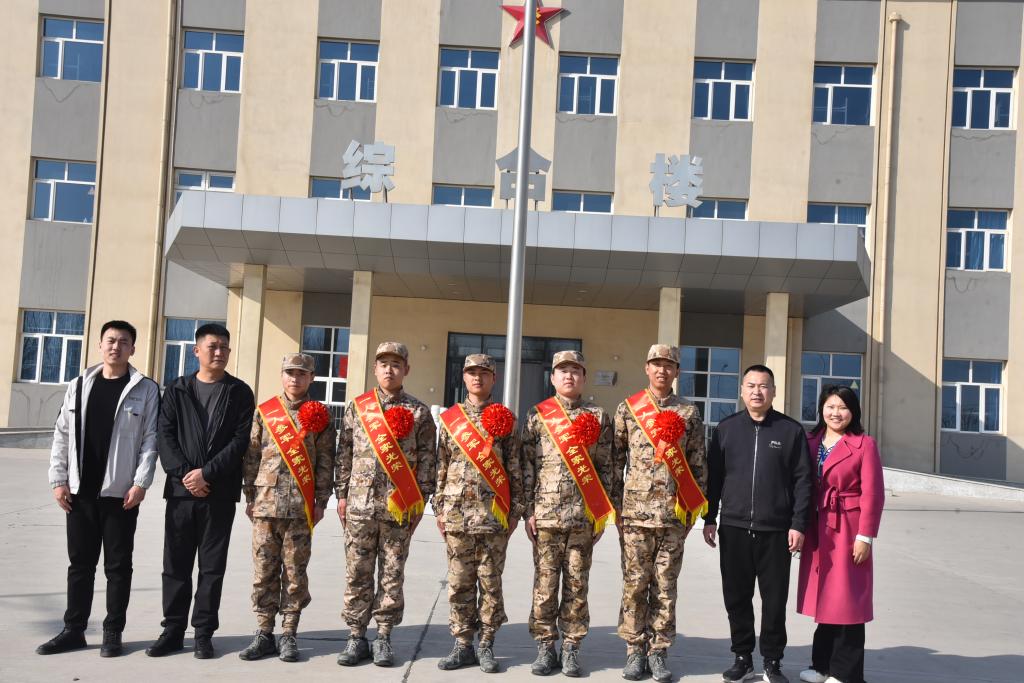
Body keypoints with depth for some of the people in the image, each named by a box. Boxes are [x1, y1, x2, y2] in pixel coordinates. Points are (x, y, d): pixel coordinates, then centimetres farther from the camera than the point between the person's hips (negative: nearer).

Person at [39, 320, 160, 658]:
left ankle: (113, 632, 13)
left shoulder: (146, 389, -1)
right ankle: (73, 630, 20)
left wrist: (140, 483, -12)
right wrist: (58, 479, 2)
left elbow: (150, 439, -5)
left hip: (120, 492, -3)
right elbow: (62, 436, 9)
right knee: (80, 563, 11)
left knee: (118, 565, 4)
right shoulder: (79, 386, 9)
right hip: (80, 491, 3)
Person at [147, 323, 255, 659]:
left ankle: (203, 633, 12)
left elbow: (241, 441, -4)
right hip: (181, 490, 2)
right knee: (176, 564, 6)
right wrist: (184, 473, -11)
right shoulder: (176, 391, 10)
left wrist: (206, 473, -13)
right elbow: (165, 436, 2)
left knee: (212, 566, 3)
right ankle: (173, 630, 16)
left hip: (220, 493, -1)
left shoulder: (240, 393, 4)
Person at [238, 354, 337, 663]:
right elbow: (251, 456, 8)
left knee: (295, 573, 4)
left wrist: (320, 501, -2)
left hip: (300, 508, -1)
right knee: (264, 572, 5)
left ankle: (289, 634, 12)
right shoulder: (264, 412, 8)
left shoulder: (319, 415, 5)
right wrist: (250, 496, 4)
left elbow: (326, 462, 3)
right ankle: (264, 634, 13)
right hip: (265, 505, 1)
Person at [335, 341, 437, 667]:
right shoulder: (356, 407, 8)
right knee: (357, 574, 5)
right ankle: (356, 636, 14)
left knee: (392, 575, 5)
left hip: (400, 507, -1)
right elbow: (344, 453, 8)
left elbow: (427, 459, 2)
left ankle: (383, 637, 14)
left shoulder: (418, 412, 2)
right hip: (360, 504, 1)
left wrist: (419, 501, -3)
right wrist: (342, 494, 4)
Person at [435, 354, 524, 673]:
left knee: (490, 582, 4)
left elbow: (514, 469, 3)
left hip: (493, 514, -1)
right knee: (459, 583, 6)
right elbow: (441, 467, 10)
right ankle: (463, 645, 15)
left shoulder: (504, 418, 4)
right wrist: (440, 509, 6)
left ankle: (486, 646, 14)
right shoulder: (450, 418, 9)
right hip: (457, 514, 2)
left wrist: (515, 510, -1)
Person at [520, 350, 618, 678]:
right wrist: (528, 510, -2)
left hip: (584, 516, 0)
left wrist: (604, 513, 1)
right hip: (546, 514, 0)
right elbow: (527, 466, 4)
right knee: (545, 584, 3)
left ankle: (571, 649, 14)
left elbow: (606, 468, 6)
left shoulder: (598, 417, 7)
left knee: (577, 585, 5)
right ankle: (545, 648, 12)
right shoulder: (537, 415, 6)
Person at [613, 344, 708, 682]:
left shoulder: (689, 413, 7)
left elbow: (698, 464, 8)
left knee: (665, 587, 5)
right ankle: (635, 651, 13)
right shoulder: (627, 408, 5)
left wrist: (695, 506, 4)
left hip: (674, 514, 1)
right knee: (634, 585, 2)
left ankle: (659, 652, 14)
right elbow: (615, 457, 6)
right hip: (635, 511, 0)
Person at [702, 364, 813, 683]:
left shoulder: (791, 430, 1)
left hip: (776, 530, -2)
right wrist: (709, 518, 6)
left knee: (774, 600, 5)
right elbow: (713, 476, 9)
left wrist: (798, 524, -5)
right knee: (736, 598, 8)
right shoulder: (726, 428, 6)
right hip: (734, 528, 2)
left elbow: (802, 480, 0)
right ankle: (742, 657, 22)